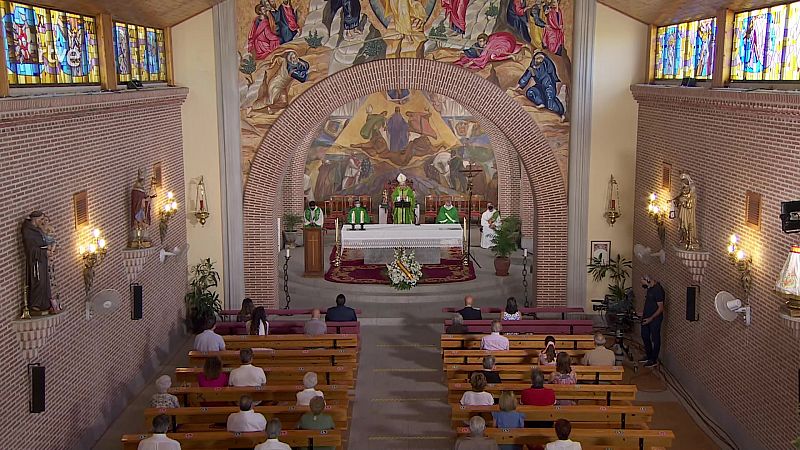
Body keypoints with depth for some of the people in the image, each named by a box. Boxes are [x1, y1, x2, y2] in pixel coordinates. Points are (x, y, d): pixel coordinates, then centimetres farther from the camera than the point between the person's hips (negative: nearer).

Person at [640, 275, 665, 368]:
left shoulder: (658, 290, -23)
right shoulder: (649, 288, 5)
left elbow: (661, 308, -22)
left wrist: (651, 318, -23)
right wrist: (643, 311, 13)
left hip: (655, 319, -9)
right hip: (646, 317, 9)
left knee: (655, 339, 2)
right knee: (645, 336, 18)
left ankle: (654, 360, 12)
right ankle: (649, 356, 32)